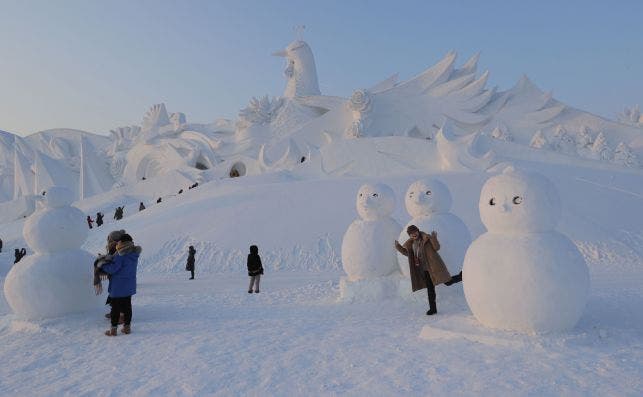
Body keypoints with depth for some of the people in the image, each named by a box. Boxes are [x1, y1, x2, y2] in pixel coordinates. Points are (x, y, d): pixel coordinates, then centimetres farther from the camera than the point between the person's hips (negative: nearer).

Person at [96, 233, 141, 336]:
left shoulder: (120, 255, -20)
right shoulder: (134, 254, 3)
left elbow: (112, 269, -19)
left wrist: (102, 265, -2)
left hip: (118, 287, -6)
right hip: (129, 286, 7)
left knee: (115, 307, 4)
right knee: (127, 306, 14)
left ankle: (113, 329, 10)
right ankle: (127, 327, 20)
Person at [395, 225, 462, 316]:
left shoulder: (427, 238, -10)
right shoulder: (411, 243, 6)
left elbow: (437, 248, -14)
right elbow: (406, 253, 17)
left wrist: (434, 238, -30)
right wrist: (398, 246, 4)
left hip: (434, 266, -6)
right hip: (425, 269, 6)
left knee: (448, 282, -8)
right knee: (430, 289, 12)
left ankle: (462, 276, 16)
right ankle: (433, 309, 21)